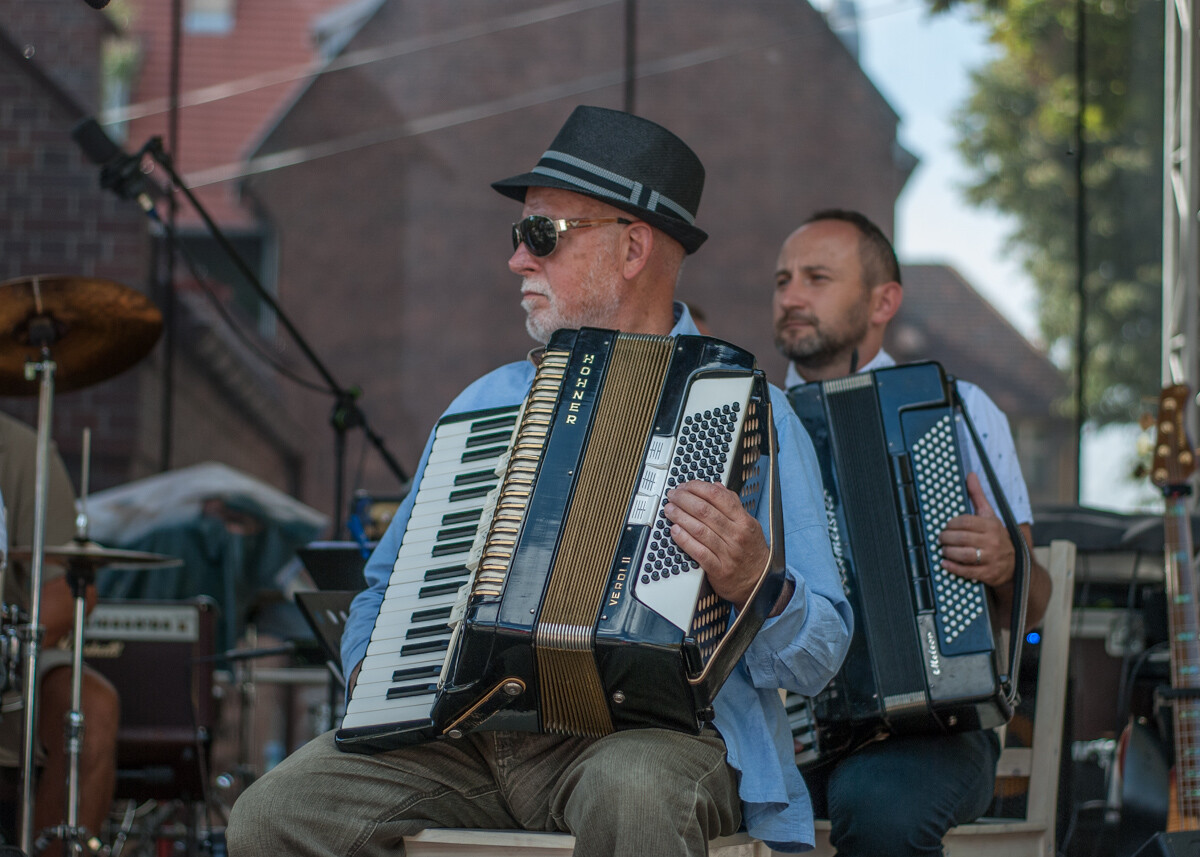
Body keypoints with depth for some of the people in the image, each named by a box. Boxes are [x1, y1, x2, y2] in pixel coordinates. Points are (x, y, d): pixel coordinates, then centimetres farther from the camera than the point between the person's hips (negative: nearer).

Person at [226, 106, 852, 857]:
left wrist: (756, 584, -26)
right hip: (462, 732, 4)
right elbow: (390, 584, 28)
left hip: (653, 730, -4)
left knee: (635, 794, -40)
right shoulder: (487, 405, 21)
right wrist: (370, 669, 5)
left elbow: (818, 655, -3)